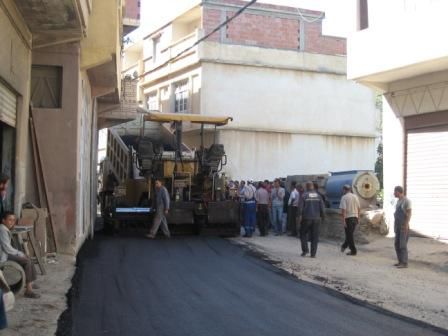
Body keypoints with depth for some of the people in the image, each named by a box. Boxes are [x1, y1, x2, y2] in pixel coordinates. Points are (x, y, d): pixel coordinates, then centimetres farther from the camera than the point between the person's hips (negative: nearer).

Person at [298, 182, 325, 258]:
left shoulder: (304, 195, -7)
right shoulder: (318, 196, 4)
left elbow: (300, 207, -10)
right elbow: (322, 207, 4)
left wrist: (300, 215, -1)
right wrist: (322, 216, 12)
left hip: (306, 218, -3)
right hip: (316, 218, 3)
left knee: (303, 234, 13)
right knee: (315, 236, 6)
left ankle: (305, 250, 3)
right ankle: (313, 253, 5)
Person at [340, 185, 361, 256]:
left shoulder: (344, 197, -10)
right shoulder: (355, 196, 8)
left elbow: (343, 210, -17)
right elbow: (359, 208, 11)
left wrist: (343, 220, -15)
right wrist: (358, 218, 18)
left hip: (348, 218, -6)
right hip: (355, 217, 6)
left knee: (349, 235, 1)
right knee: (350, 234, 18)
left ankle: (353, 251, 2)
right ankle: (344, 246, 32)